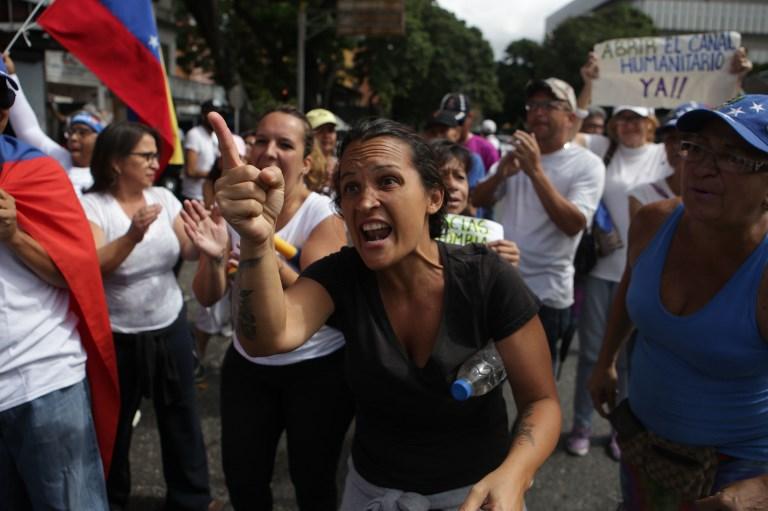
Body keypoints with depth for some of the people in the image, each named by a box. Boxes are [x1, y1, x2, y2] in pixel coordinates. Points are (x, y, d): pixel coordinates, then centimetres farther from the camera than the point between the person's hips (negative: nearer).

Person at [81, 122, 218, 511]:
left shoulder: (163, 198, 1)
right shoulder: (91, 205, -12)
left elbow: (190, 251, -2)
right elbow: (95, 265, -26)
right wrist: (132, 236, -42)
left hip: (170, 326, 4)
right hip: (118, 335, -3)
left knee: (181, 416, 14)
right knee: (115, 423, 16)